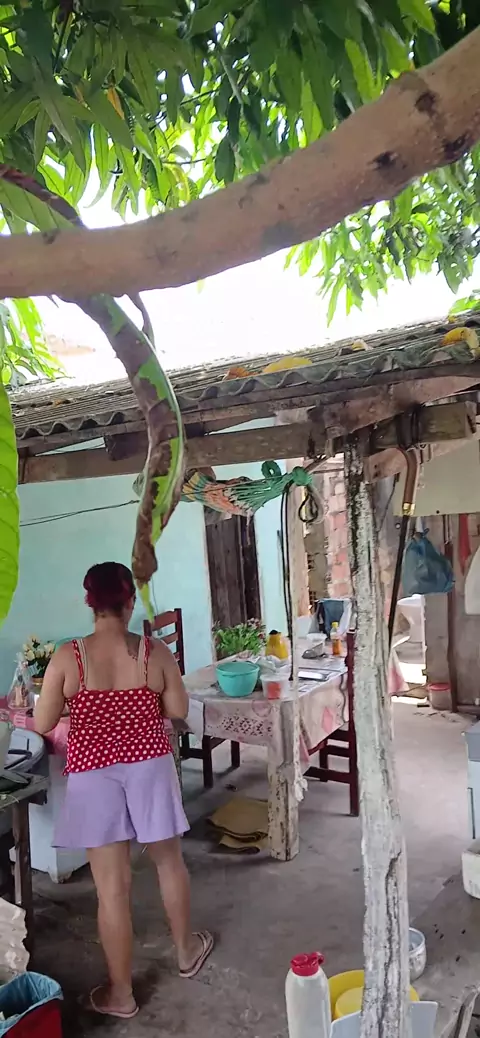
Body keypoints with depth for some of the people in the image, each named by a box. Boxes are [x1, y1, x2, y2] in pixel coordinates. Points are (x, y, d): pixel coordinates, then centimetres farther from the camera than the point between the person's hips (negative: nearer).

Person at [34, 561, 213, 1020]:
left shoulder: (67, 656, -14)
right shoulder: (155, 652, -11)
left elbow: (43, 724, -7)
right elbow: (179, 710, -2)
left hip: (94, 776, -1)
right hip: (149, 767, 1)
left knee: (112, 886, 10)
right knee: (168, 860, 23)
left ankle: (121, 994, 27)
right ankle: (186, 950, 43)